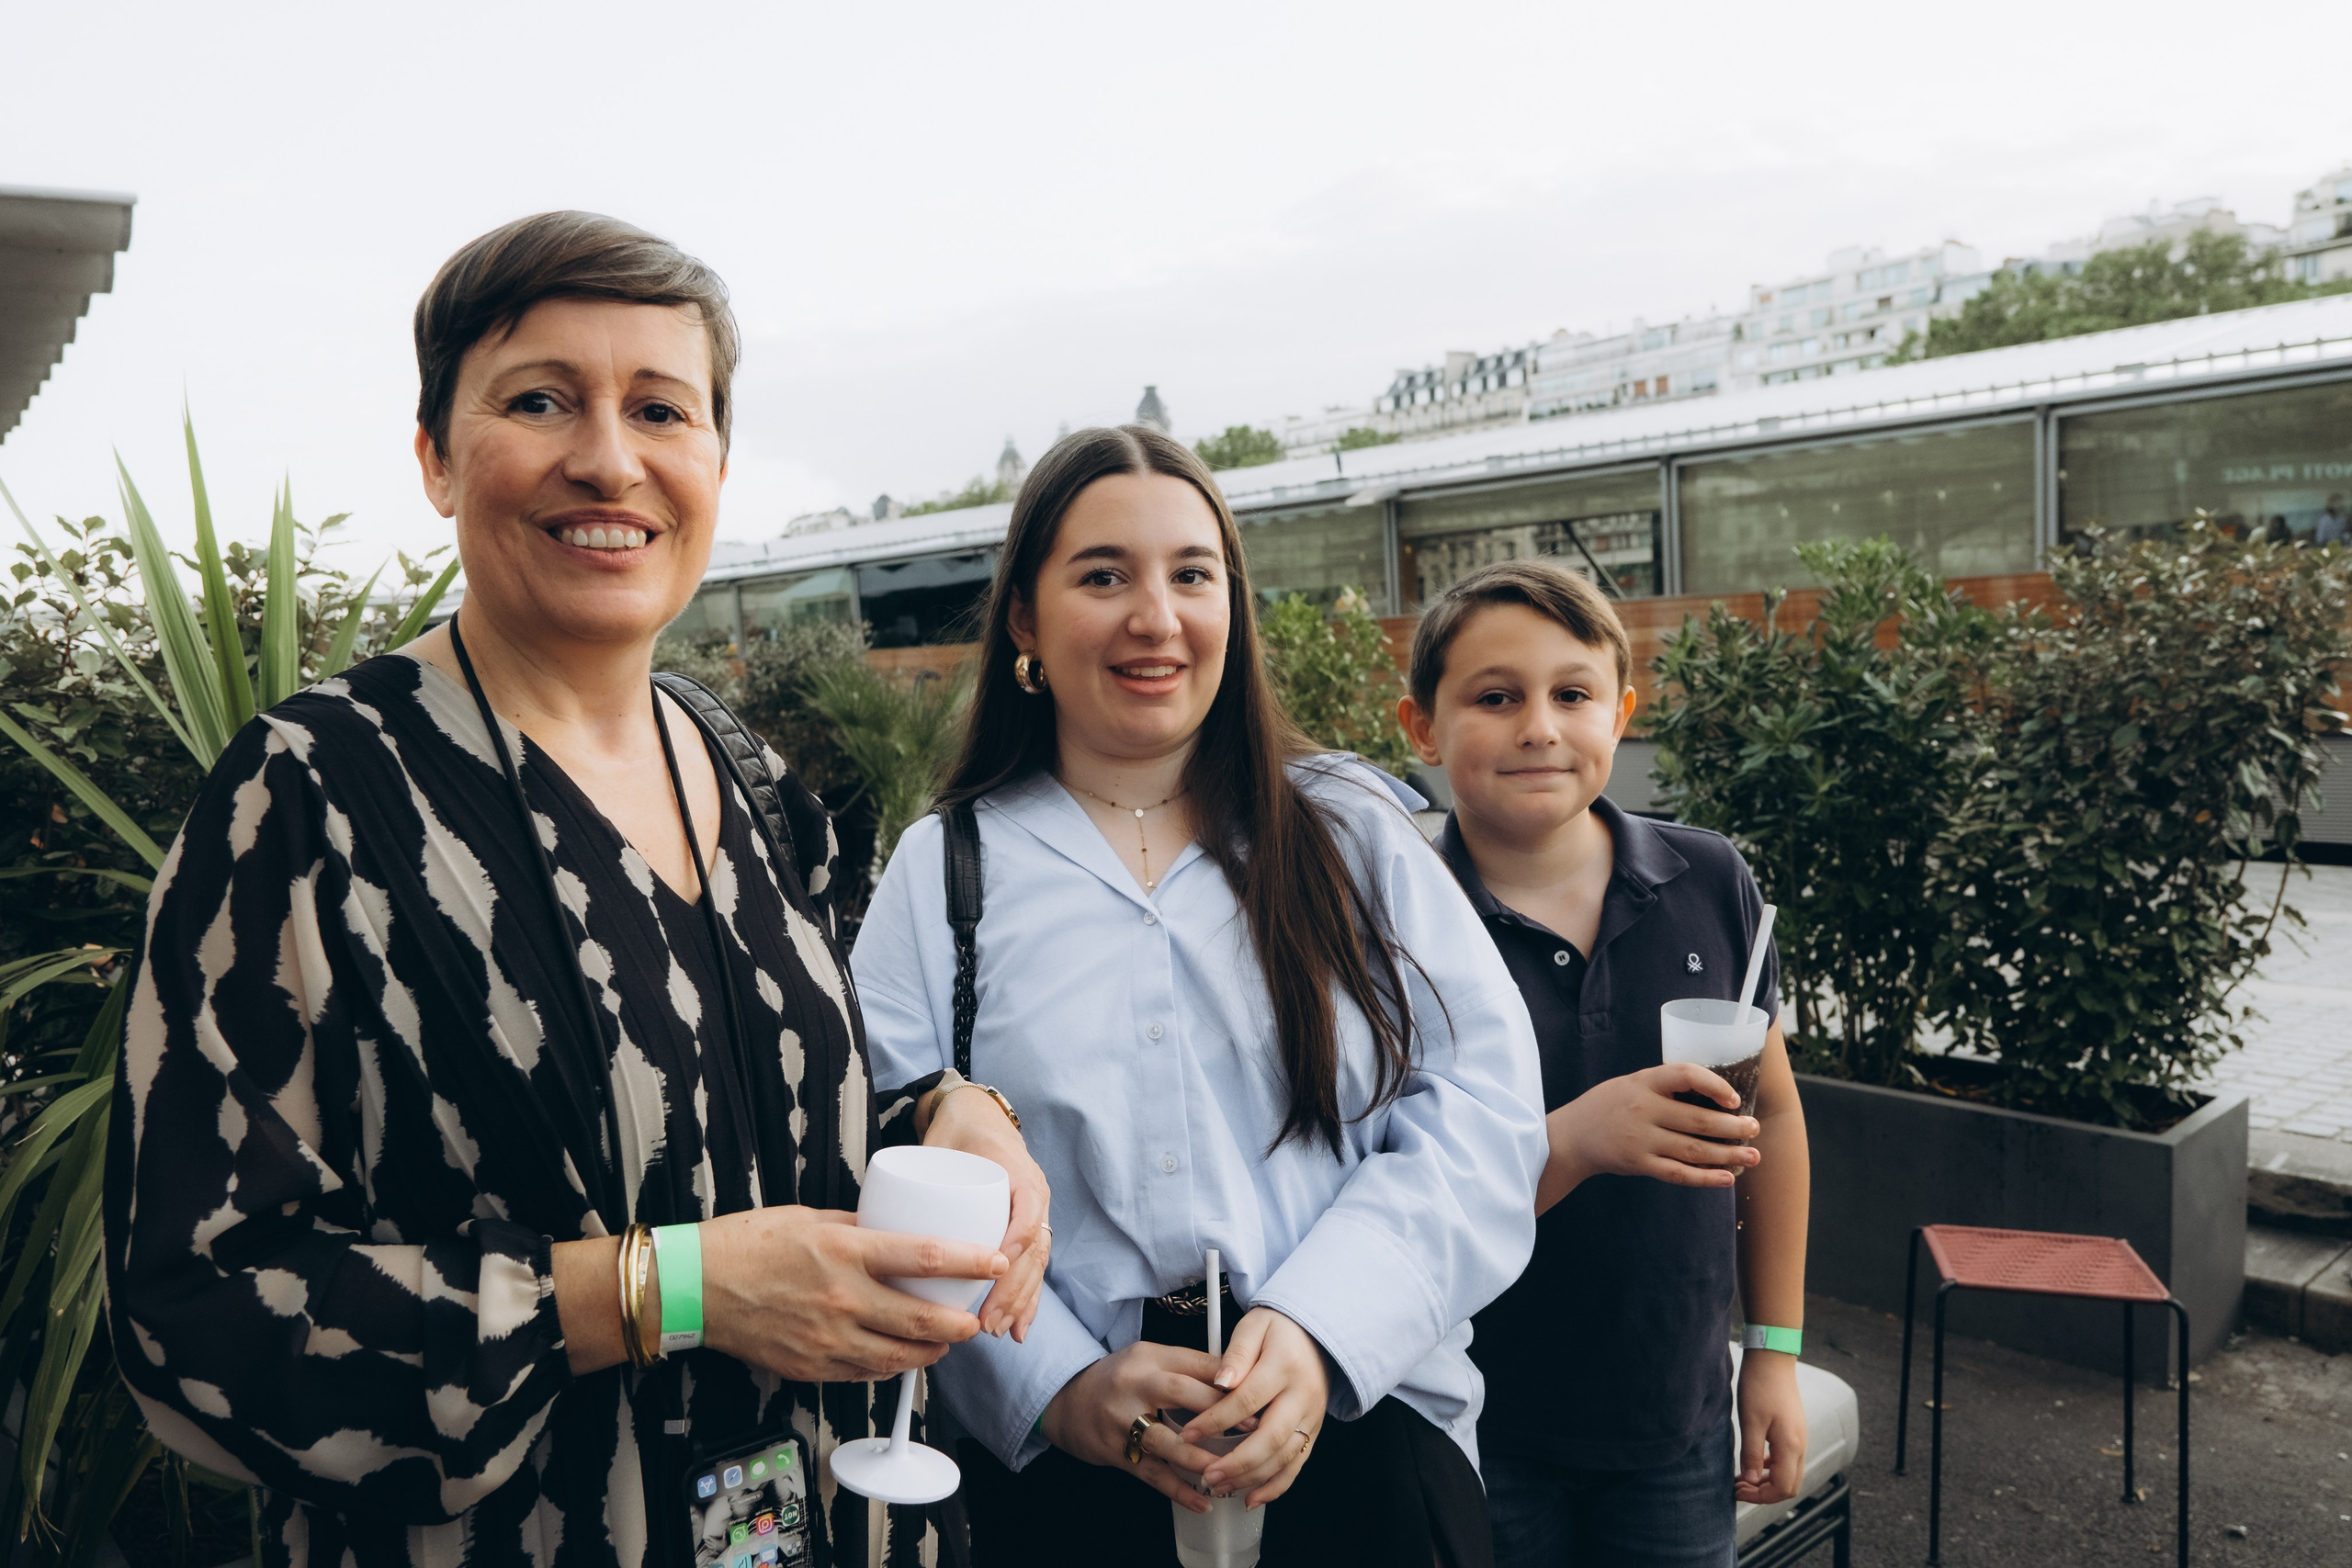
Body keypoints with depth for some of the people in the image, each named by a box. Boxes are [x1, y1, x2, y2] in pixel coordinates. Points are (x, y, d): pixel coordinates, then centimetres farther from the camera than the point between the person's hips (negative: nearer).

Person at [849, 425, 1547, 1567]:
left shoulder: (1355, 833, 5)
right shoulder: (942, 873, 4)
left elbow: (1480, 1113, -2)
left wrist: (1318, 1330, -15)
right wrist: (1057, 1385, -16)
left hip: (1358, 1427, 1)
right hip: (1054, 1462, 0)